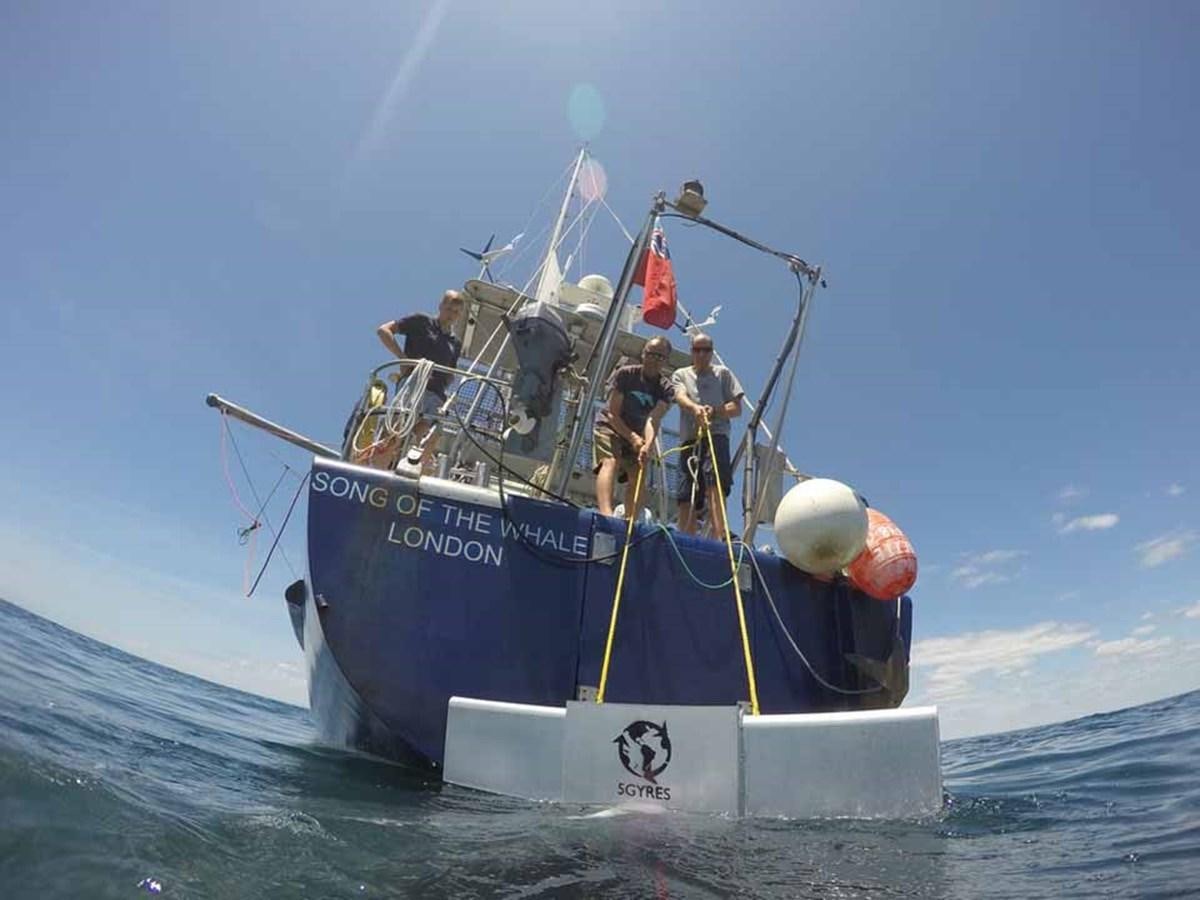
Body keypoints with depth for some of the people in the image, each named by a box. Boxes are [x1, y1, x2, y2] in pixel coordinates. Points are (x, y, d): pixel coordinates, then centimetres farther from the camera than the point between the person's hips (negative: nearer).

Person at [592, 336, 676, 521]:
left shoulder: (666, 389, -9)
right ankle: (605, 513, -45)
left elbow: (653, 419, -25)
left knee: (639, 477, -9)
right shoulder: (625, 374, -14)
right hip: (610, 427, -4)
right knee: (610, 462, -27)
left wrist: (648, 444, -44)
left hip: (638, 435, 4)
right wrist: (633, 438, -24)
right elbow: (612, 414, -14)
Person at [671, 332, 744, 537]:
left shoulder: (723, 373, 18)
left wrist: (713, 411, -13)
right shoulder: (681, 375, 20)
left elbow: (736, 408, 9)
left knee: (715, 486, -24)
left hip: (716, 436, -2)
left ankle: (719, 537, -33)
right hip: (689, 439, 3)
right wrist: (696, 408, -27)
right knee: (685, 497, -1)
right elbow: (681, 397, -3)